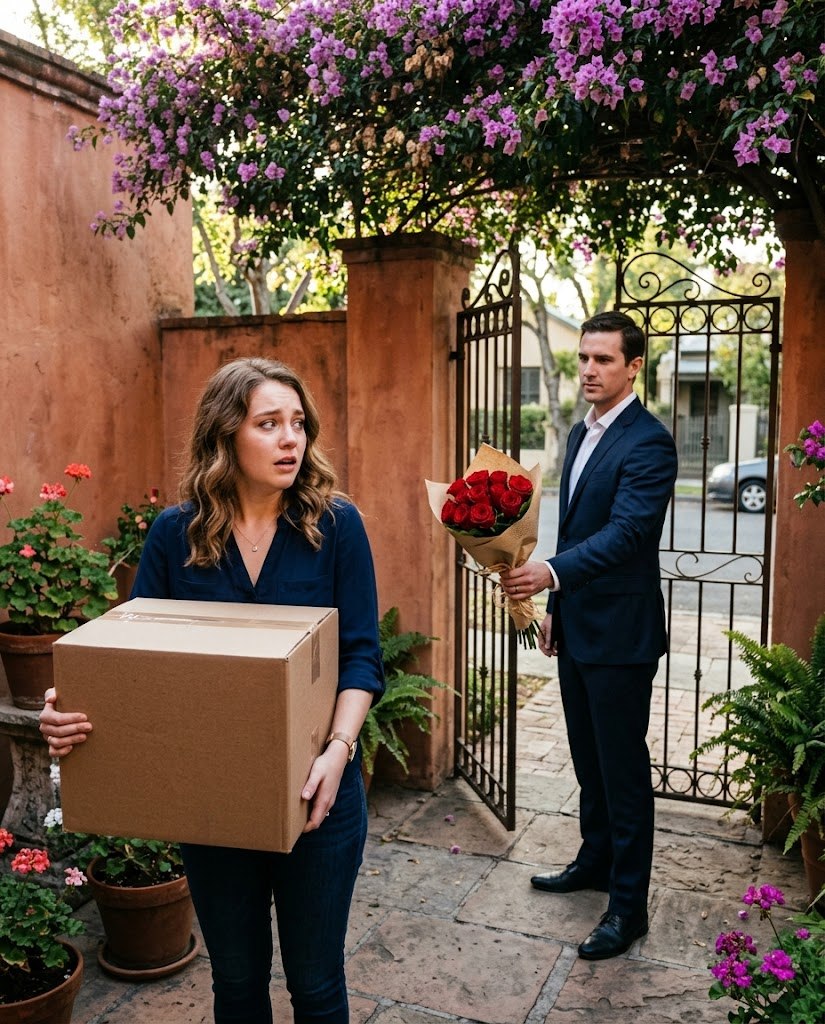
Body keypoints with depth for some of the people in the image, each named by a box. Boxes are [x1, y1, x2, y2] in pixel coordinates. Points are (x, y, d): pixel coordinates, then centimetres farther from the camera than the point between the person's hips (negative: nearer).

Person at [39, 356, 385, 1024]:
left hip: (314, 791, -1)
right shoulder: (176, 534, -3)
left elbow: (361, 656, -9)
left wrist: (339, 748, -25)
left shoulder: (335, 525, -8)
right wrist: (72, 713, -21)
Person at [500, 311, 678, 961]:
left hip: (620, 633, -9)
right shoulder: (582, 434, 12)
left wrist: (551, 571, -41)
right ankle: (595, 861, 39)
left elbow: (626, 533, -28)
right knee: (589, 759, 21)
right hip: (577, 626, 9)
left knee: (623, 768, 2)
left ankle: (628, 905, 16)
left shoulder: (648, 443, -16)